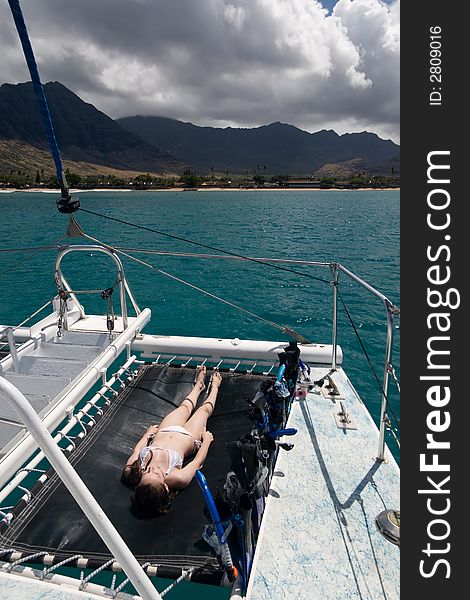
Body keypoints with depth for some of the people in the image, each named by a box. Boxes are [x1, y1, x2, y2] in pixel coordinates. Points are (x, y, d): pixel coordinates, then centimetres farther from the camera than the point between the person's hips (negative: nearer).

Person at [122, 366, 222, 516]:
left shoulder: (130, 473, -38)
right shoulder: (176, 479, -45)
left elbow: (137, 450, -15)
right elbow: (197, 461, -25)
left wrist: (147, 433, 2)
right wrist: (207, 440, -9)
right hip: (188, 437, -3)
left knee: (185, 406, 26)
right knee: (204, 409, 20)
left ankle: (199, 384, 60)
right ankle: (214, 386, 55)